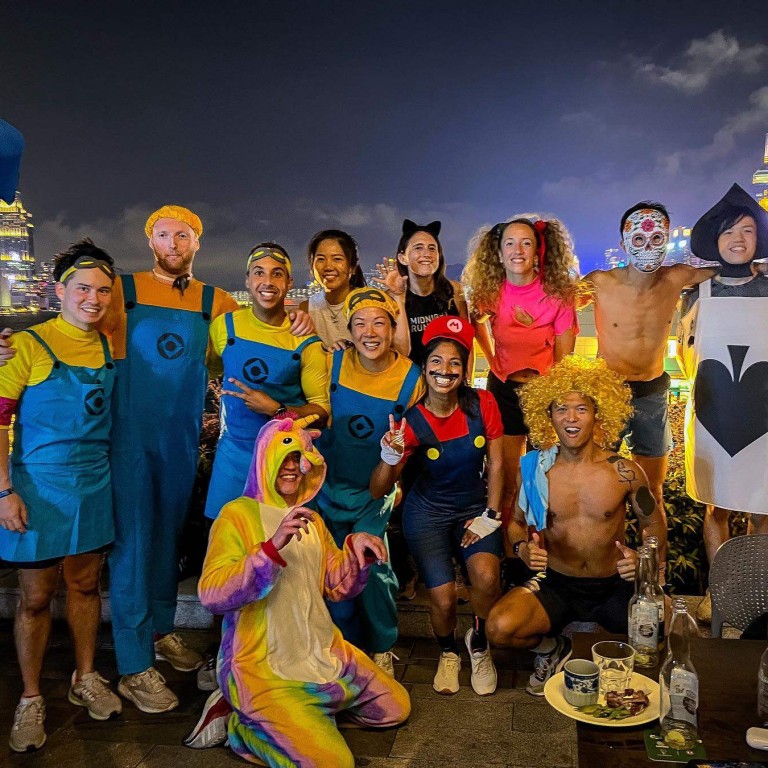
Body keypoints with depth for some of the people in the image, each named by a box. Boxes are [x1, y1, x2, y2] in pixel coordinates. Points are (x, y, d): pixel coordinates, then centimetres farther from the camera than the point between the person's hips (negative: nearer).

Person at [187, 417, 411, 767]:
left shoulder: (311, 521, 13)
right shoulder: (237, 514, -11)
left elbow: (339, 587, 12)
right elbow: (211, 595, -24)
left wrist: (355, 550, -8)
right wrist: (273, 546, -36)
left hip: (322, 654, 8)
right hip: (263, 667, -8)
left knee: (397, 708, 10)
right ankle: (240, 723, 2)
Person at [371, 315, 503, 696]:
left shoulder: (482, 404, -10)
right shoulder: (413, 421, -15)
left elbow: (495, 464, -2)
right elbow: (377, 492, -17)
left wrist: (491, 517, -6)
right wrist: (389, 459, -37)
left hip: (475, 508, 1)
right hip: (428, 513, -1)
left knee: (486, 577, -25)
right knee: (443, 598, -15)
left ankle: (478, 643, 8)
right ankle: (448, 653, 22)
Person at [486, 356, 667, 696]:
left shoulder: (625, 472, -8)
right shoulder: (533, 469, -6)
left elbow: (654, 524, 6)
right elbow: (516, 522, 7)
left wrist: (642, 558, -15)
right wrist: (523, 548, -15)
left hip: (614, 587, 0)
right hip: (555, 585, 0)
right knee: (499, 628, -26)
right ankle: (552, 649, 10)